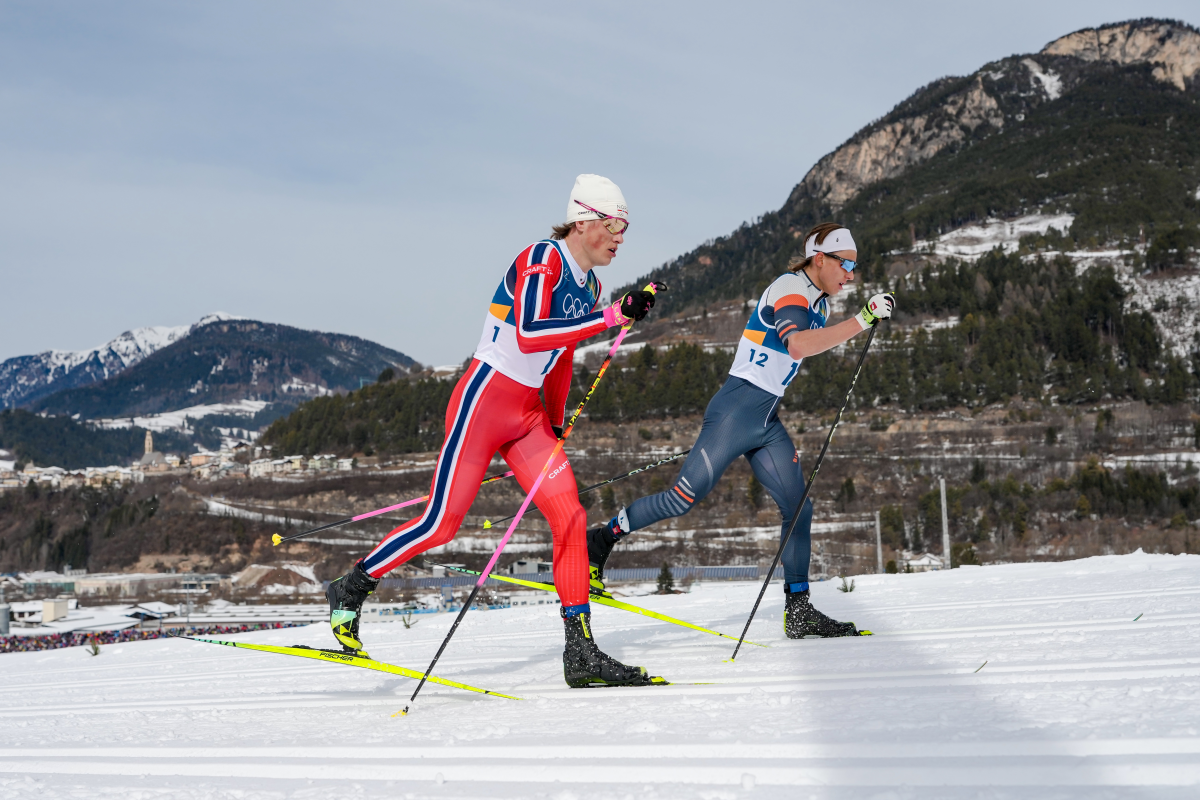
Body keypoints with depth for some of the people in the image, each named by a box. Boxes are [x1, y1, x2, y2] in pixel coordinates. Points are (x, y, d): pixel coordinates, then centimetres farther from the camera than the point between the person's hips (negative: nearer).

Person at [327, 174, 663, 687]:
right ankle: (349, 591, 15)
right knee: (441, 524, -6)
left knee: (570, 518, -4)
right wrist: (613, 316, -34)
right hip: (484, 401, -8)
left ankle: (581, 654, -3)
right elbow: (529, 336, -31)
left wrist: (556, 425, 29)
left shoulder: (588, 285, 12)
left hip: (527, 415, 8)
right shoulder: (542, 260, -15)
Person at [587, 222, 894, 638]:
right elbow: (798, 345, -35)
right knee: (684, 499, -10)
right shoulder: (790, 289, -14)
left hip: (766, 422, 9)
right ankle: (599, 540, 7)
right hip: (737, 410, -9)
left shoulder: (817, 302, 15)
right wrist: (864, 319, -33)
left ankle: (799, 611, 9)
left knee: (799, 508, 3)